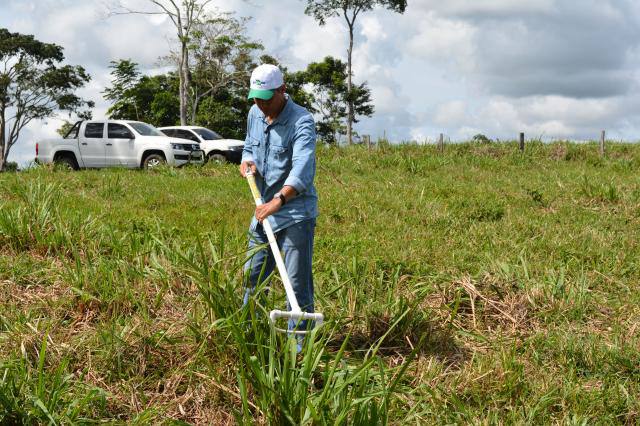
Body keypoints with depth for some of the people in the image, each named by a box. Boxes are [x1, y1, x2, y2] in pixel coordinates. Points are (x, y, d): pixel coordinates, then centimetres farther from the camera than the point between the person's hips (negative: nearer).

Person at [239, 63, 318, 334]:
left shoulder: (302, 121, -20)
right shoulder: (255, 114, 5)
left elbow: (302, 170, -34)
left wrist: (279, 200, -48)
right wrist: (246, 161, -1)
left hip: (295, 213, -7)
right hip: (264, 210, 7)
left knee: (298, 281, -4)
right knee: (253, 275, 17)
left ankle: (299, 340, 6)